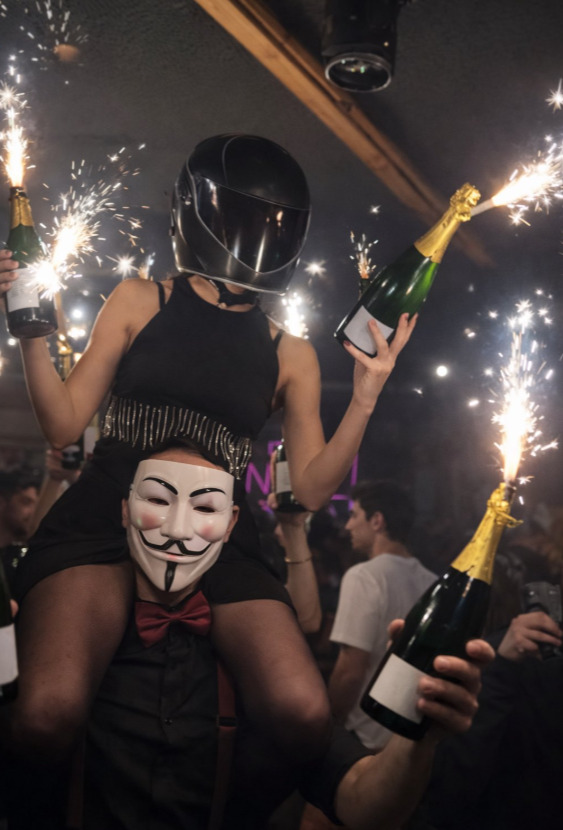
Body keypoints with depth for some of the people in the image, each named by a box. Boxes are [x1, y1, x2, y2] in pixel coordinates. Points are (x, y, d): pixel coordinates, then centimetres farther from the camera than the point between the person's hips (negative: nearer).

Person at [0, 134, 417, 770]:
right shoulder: (139, 303, 11)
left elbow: (311, 489, 11)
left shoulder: (291, 356, 15)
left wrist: (364, 401, 0)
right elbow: (64, 425, 8)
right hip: (105, 518, -1)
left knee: (305, 716, -24)